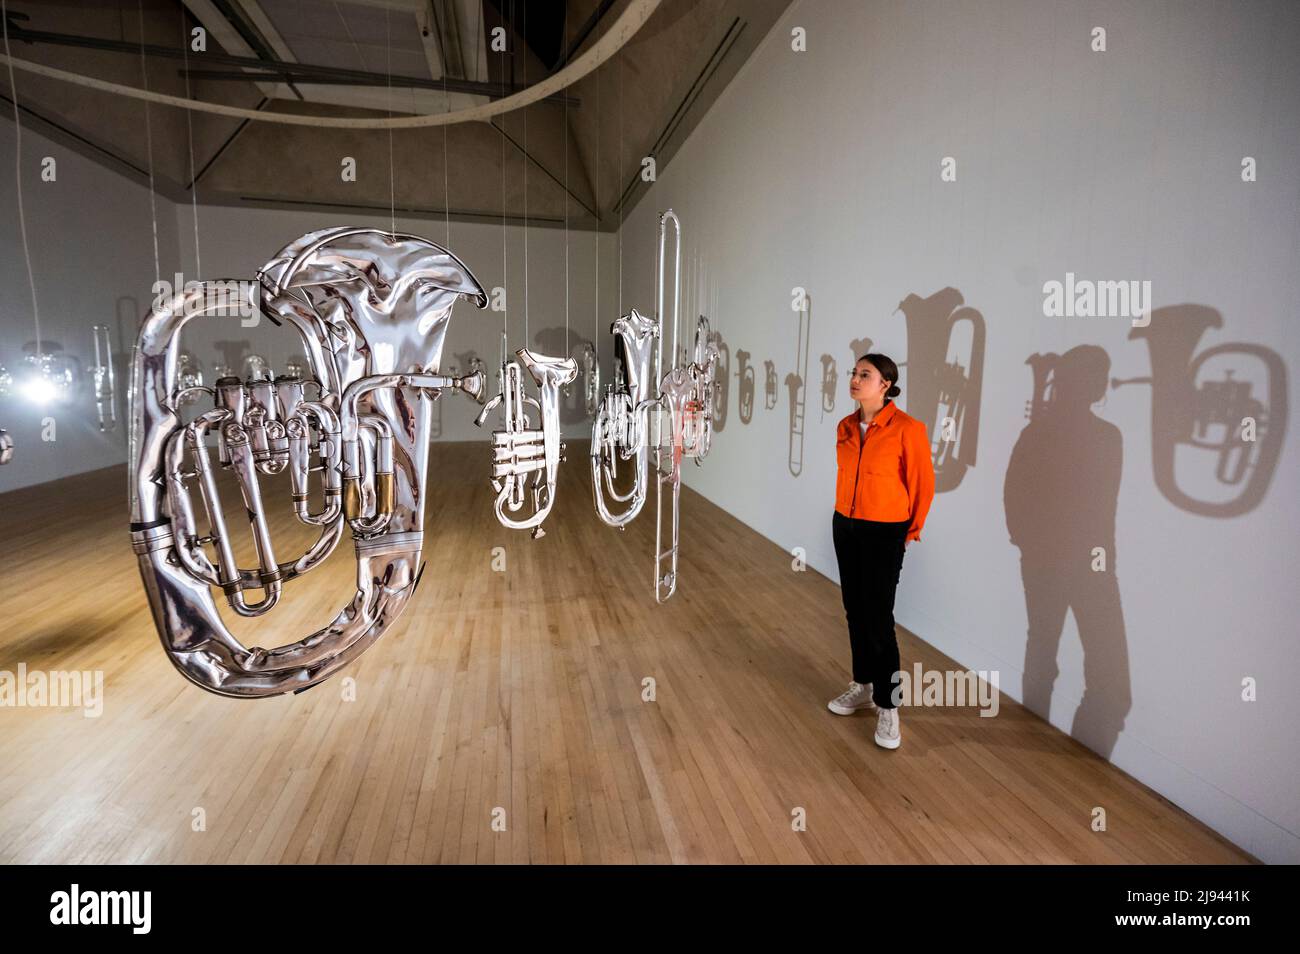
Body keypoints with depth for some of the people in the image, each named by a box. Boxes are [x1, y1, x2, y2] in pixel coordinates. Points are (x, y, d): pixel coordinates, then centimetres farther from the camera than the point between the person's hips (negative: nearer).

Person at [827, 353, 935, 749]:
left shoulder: (906, 428, -15)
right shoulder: (846, 426, 3)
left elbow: (923, 482, -7)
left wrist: (912, 531, 2)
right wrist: (849, 513, 17)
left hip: (884, 532, -6)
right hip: (845, 526, 6)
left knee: (878, 618, -2)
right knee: (854, 609, 14)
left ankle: (887, 706, 13)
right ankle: (863, 686, 31)